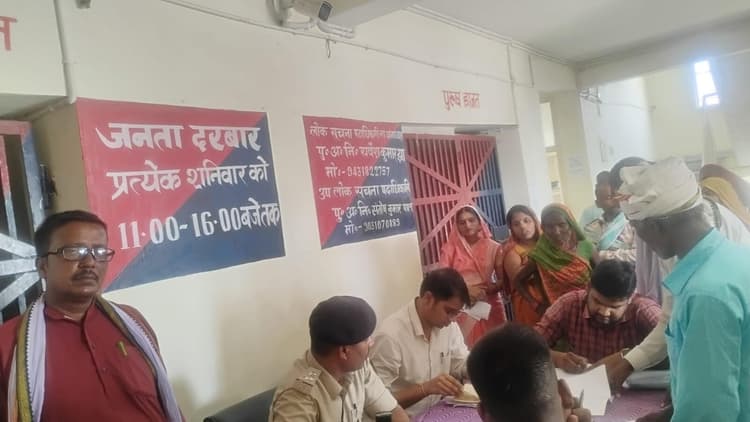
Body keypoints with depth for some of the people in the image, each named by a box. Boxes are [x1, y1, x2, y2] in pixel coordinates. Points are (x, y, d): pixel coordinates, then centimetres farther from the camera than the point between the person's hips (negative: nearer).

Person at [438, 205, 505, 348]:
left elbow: (503, 279, 4)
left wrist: (493, 288, -15)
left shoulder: (493, 247, 3)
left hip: (489, 306, 1)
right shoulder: (450, 249, 1)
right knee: (467, 348, -4)